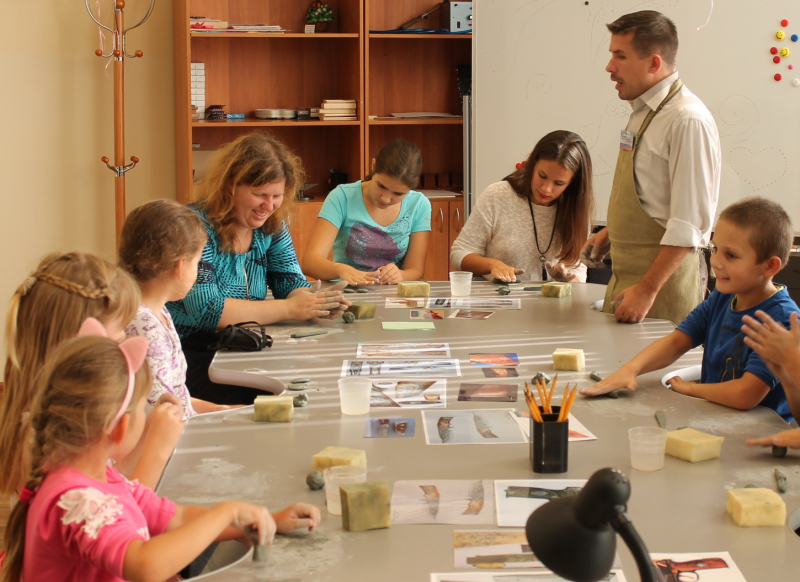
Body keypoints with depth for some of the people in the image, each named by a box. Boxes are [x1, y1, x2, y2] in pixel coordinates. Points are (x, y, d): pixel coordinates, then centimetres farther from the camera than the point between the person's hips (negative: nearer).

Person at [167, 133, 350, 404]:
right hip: (192, 357, -7)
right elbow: (206, 309, -23)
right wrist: (290, 309, -23)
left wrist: (321, 303, -20)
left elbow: (291, 283, 5)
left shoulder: (271, 225, 5)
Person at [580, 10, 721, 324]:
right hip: (625, 273, 9)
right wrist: (611, 233, 16)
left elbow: (689, 223, -22)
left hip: (662, 274, -9)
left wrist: (648, 288, -24)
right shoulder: (643, 112, 12)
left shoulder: (688, 120, -18)